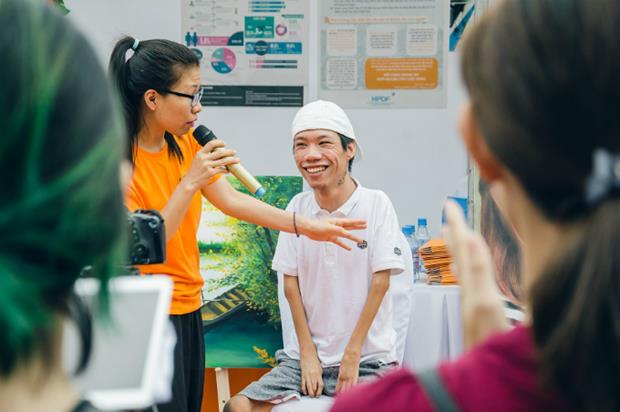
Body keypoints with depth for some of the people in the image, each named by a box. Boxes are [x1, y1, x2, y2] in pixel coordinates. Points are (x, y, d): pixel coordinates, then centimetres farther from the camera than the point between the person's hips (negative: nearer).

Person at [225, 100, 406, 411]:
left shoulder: (376, 204, -8)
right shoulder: (297, 208, 2)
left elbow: (380, 282, -8)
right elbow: (291, 283, 4)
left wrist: (352, 355, -8)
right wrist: (307, 353, -2)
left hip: (368, 356, -3)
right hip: (306, 353, 4)